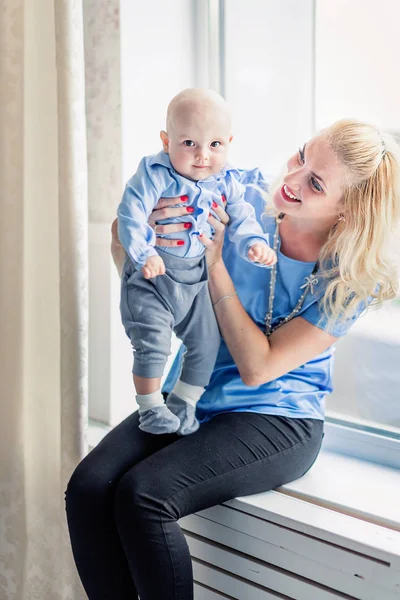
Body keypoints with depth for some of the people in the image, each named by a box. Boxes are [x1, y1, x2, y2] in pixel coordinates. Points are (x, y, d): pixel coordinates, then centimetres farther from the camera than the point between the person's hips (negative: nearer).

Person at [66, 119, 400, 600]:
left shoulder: (352, 279, -12)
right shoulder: (245, 199, -5)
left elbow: (258, 367, -16)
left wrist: (215, 263, -20)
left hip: (276, 421, -4)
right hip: (190, 400, 5)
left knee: (143, 494, -27)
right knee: (88, 487, -19)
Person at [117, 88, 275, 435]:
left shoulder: (226, 181, -2)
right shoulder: (155, 175, -20)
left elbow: (241, 218, 3)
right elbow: (131, 213, -23)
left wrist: (255, 244, -17)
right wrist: (144, 254, -34)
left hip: (196, 277, 6)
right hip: (151, 276, -6)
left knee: (207, 343, 12)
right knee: (152, 343, -11)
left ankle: (183, 405, 31)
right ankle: (150, 408, 10)